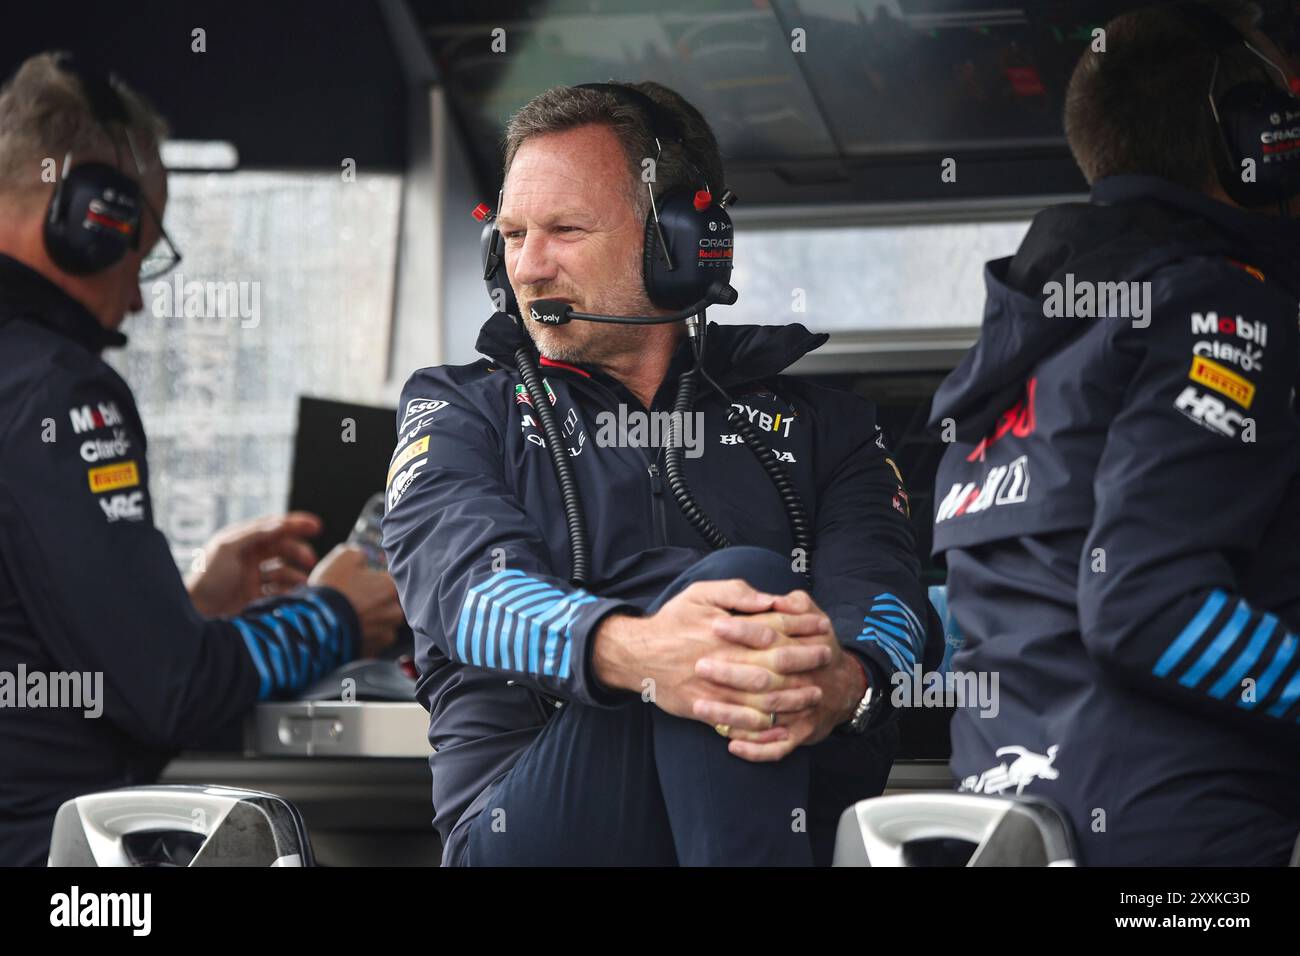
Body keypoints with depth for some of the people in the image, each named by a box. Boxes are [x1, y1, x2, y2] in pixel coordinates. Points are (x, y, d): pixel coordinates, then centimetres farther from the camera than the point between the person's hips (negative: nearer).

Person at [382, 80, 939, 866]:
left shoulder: (817, 414, 21)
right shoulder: (459, 408, 18)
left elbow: (880, 589, 1)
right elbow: (466, 582, -5)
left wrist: (844, 680, -28)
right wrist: (630, 652, -30)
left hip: (792, 819, 2)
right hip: (528, 822, -2)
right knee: (739, 582, -26)